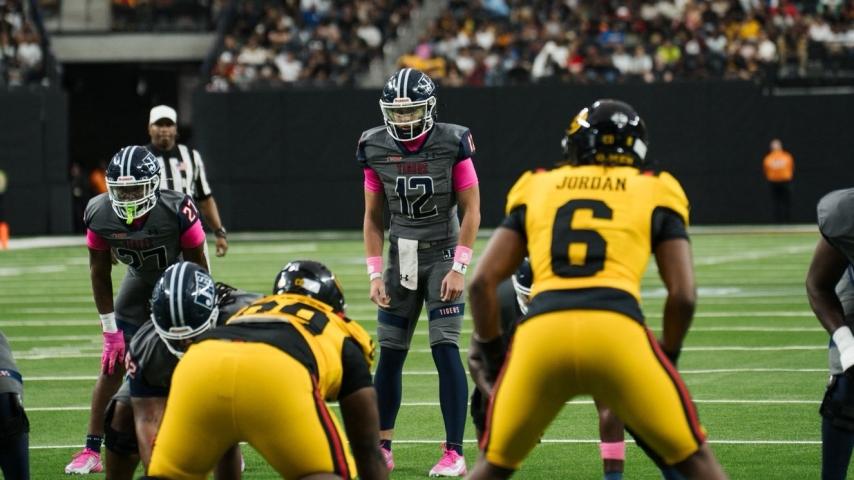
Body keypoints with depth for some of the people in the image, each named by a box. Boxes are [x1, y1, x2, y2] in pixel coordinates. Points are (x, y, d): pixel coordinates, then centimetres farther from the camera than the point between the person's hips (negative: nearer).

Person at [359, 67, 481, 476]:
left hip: (442, 256, -3)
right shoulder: (376, 149, -2)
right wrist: (375, 274, 0)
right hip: (400, 258, 4)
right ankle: (382, 449, 15)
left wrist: (459, 268, -13)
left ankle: (454, 453, -8)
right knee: (389, 355, 4)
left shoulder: (451, 144, -12)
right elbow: (373, 217, 5)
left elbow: (471, 209, -8)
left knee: (446, 351, -11)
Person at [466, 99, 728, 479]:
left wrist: (489, 350, 29)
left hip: (541, 332, 2)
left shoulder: (536, 189, 25)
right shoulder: (655, 195, 21)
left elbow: (482, 282, 16)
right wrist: (667, 356, 28)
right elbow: (683, 294, 12)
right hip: (616, 331, -1)